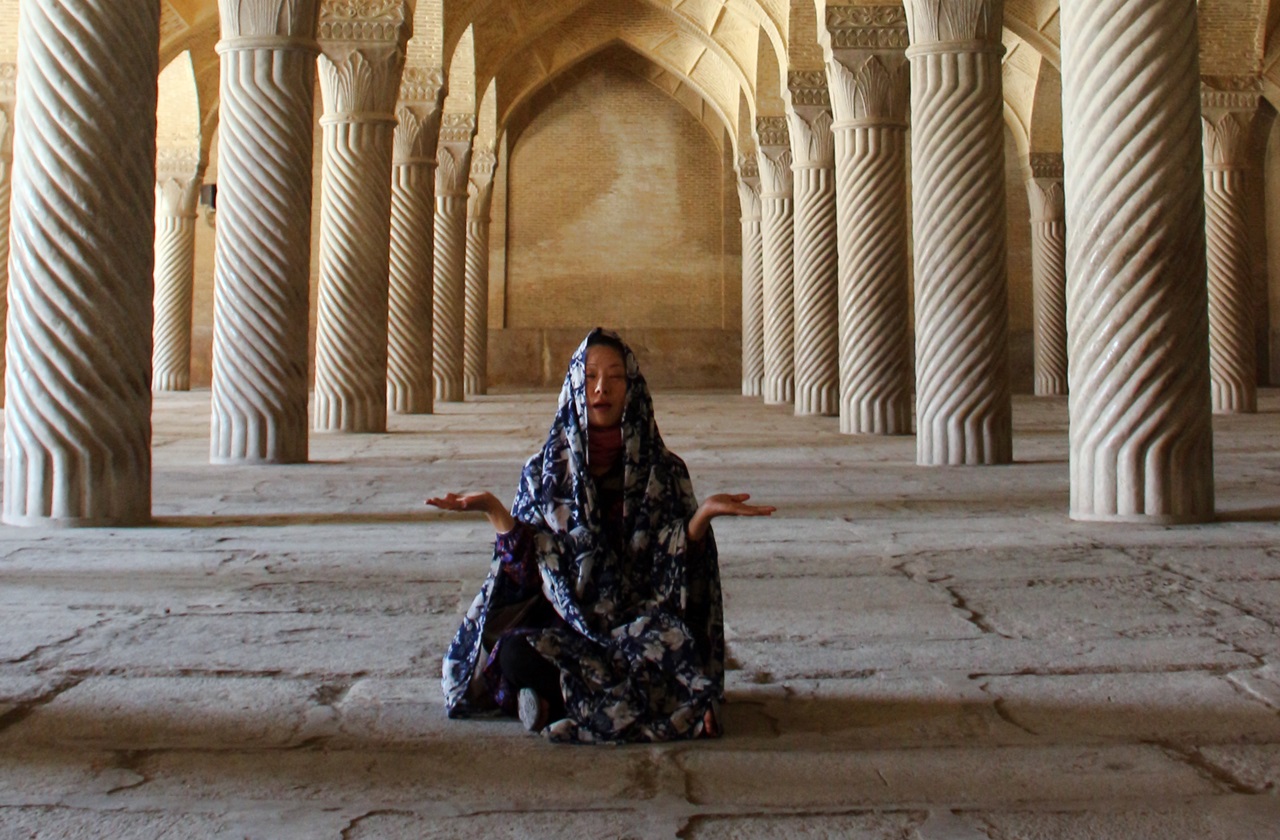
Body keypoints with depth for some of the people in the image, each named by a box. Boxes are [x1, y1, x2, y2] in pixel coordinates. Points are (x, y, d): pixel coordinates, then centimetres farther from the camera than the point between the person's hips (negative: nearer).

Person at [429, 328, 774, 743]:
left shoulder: (664, 471, 6)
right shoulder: (544, 471, 9)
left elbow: (677, 571, 0)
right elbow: (523, 573, 4)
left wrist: (703, 515, -16)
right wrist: (495, 511, -10)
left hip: (640, 627, -1)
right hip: (562, 626, 1)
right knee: (517, 654, -30)